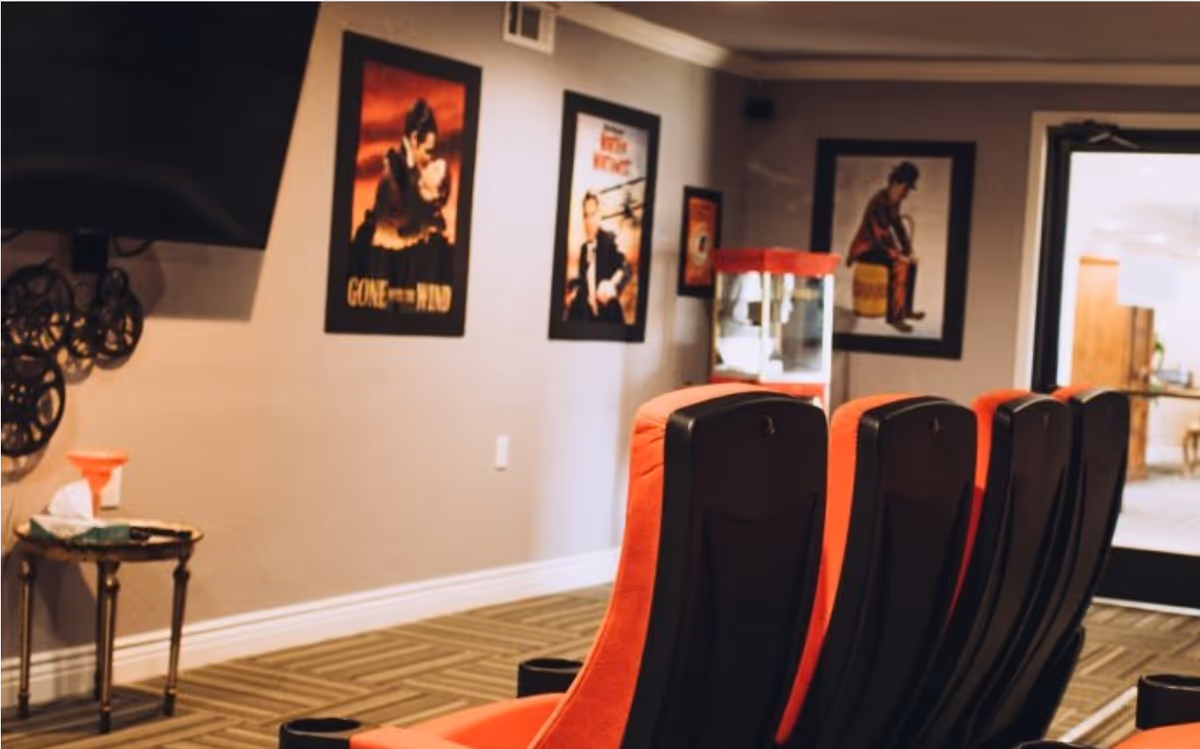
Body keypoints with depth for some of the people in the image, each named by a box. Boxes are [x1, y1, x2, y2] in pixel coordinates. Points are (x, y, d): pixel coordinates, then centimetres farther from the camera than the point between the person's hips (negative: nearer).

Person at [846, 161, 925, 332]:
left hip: (878, 245, 9)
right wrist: (899, 256, -26)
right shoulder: (878, 203, -25)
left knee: (911, 262, 3)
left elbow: (899, 227, 13)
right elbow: (880, 236, -29)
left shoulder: (894, 202, 3)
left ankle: (905, 309, 14)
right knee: (899, 265, -27)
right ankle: (893, 316, -25)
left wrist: (908, 252, 5)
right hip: (865, 248, -9)